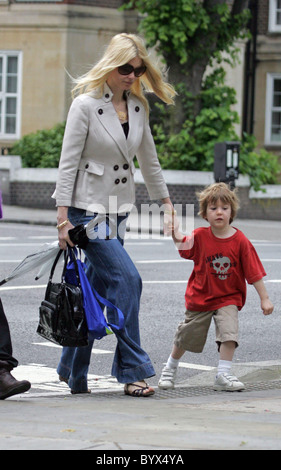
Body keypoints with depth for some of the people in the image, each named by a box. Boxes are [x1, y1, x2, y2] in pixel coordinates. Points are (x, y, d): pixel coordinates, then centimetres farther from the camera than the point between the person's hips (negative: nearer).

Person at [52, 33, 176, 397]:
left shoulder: (138, 106, 7)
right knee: (126, 279, -16)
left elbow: (148, 160, 18)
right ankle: (133, 370, -10)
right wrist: (63, 219, -16)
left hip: (118, 211, 7)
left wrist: (167, 205, 20)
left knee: (95, 290, 8)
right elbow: (68, 163, -12)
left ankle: (72, 372, 19)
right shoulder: (85, 104, -12)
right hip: (87, 208, -7)